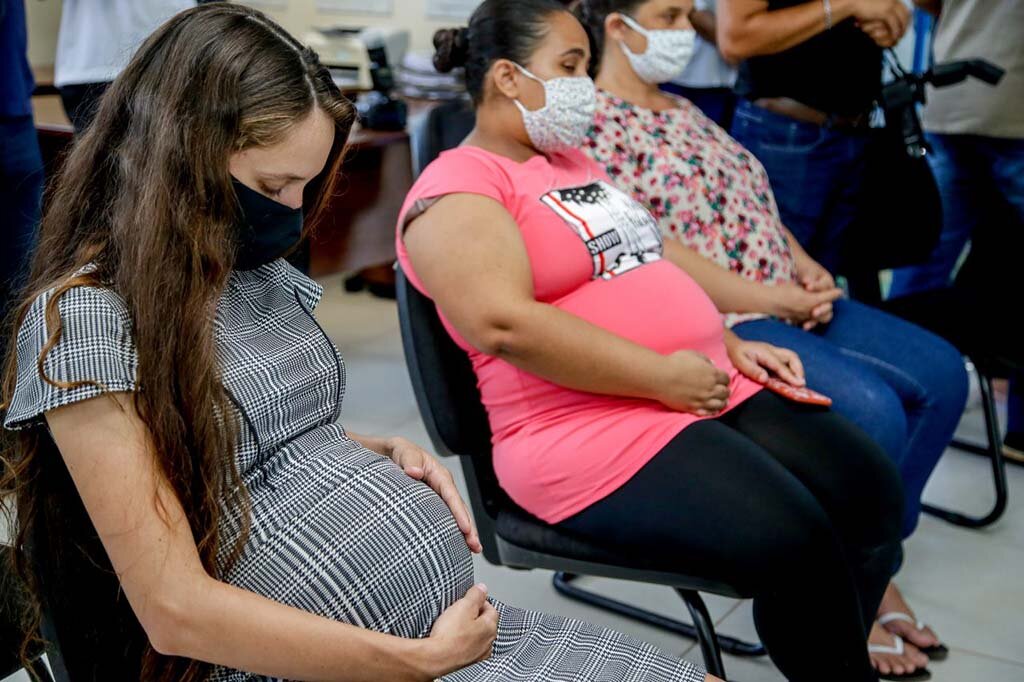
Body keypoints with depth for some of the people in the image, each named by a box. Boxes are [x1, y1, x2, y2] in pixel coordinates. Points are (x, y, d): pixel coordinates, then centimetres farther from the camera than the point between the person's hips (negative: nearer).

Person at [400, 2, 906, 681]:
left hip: (711, 389, 9)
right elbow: (504, 324, -23)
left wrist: (729, 345, 9)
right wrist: (663, 377, -20)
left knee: (870, 489, -3)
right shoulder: (456, 187, -9)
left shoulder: (573, 159, 20)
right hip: (591, 432, -9)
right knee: (796, 546, -23)